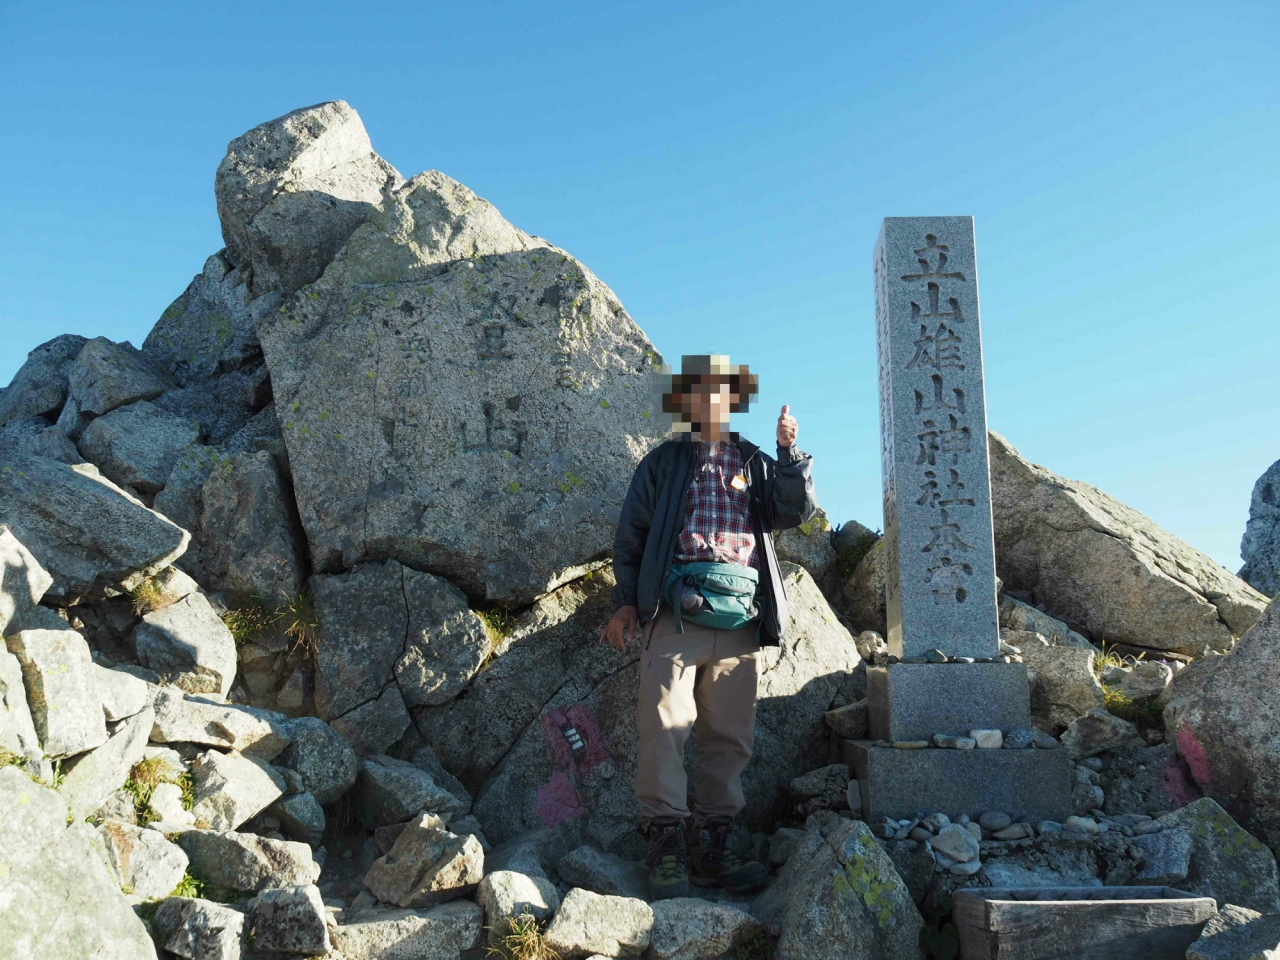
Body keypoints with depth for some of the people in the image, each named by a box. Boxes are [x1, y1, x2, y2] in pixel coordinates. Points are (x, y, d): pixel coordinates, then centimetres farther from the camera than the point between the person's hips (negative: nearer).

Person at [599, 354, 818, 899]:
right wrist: (626, 602, 5)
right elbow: (630, 534, 14)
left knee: (730, 734, 2)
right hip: (675, 613, -2)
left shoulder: (756, 464, 23)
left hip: (740, 617, 3)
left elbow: (798, 511, 8)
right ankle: (666, 845, -8)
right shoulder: (663, 462, 18)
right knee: (665, 724, -12)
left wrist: (790, 452, -4)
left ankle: (714, 844, 9)